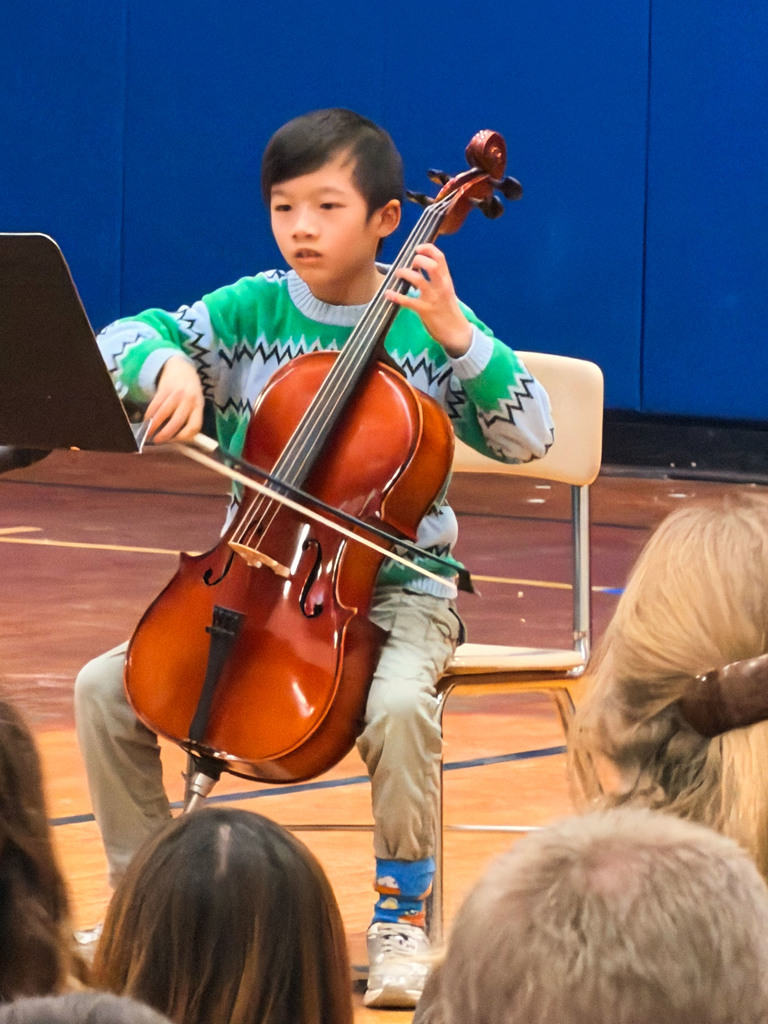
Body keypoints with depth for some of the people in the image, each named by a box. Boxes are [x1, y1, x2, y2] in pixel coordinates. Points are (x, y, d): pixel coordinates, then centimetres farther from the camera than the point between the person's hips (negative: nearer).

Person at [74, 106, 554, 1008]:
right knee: (105, 689, -13)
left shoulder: (428, 328, -3)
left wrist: (458, 338, -21)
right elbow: (121, 341, -3)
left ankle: (400, 915, -15)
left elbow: (529, 438, -10)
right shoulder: (249, 313, 3)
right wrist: (168, 365, -25)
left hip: (394, 586, -3)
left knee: (398, 704, -36)